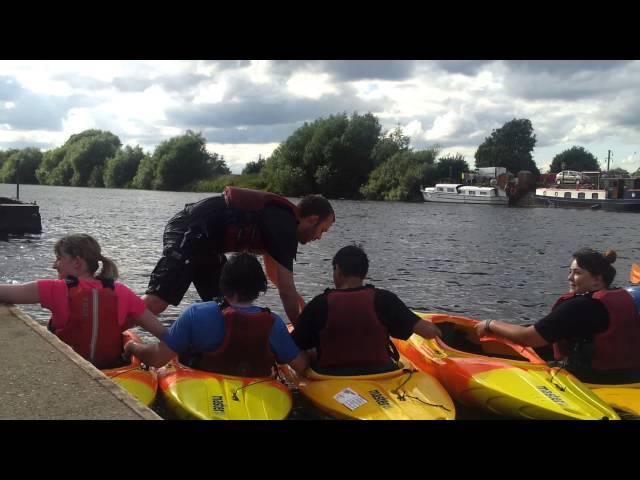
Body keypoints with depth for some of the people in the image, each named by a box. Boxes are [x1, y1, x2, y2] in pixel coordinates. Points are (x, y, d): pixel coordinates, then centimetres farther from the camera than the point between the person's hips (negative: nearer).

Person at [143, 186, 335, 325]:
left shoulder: (277, 217, 18)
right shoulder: (285, 227, -11)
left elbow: (273, 273, 35)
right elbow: (286, 292, -11)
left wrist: (299, 300, 41)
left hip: (202, 238, 11)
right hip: (188, 233, -11)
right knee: (156, 302, -20)